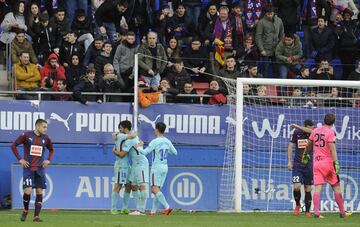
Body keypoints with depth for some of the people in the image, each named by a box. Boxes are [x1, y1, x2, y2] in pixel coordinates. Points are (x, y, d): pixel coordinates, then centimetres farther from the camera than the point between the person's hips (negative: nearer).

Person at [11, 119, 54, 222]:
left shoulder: (46, 138, 5)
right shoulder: (26, 135, -6)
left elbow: (51, 150, 23)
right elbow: (14, 145, 1)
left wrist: (48, 160, 5)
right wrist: (20, 159, -5)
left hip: (40, 169, 4)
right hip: (28, 167, -4)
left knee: (39, 191, -1)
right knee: (28, 190, -13)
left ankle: (36, 216, 4)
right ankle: (25, 210, 13)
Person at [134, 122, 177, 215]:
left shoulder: (155, 142, -14)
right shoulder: (167, 142, 6)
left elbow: (145, 152, -19)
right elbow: (175, 152, 18)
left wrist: (138, 147, -1)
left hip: (156, 167, -7)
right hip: (165, 167, 7)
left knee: (155, 189, -12)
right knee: (157, 189, 12)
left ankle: (167, 207, -27)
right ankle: (153, 211, 11)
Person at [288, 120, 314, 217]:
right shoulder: (297, 133, 0)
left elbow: (311, 131, -26)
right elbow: (290, 146, 4)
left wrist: (298, 127, -19)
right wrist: (289, 161, -2)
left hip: (308, 165, 1)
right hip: (297, 164, -1)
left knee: (308, 189, 3)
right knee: (297, 186, -15)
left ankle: (307, 210, 13)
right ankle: (297, 205, 12)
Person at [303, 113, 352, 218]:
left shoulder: (315, 131, 9)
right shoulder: (330, 132, -10)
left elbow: (309, 145, 23)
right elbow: (332, 149, -19)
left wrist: (305, 155, 39)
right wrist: (336, 163, -22)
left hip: (316, 162, 5)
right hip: (328, 162, -5)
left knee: (318, 188, -1)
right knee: (336, 187, 5)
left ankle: (316, 212, -13)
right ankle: (342, 212, 8)